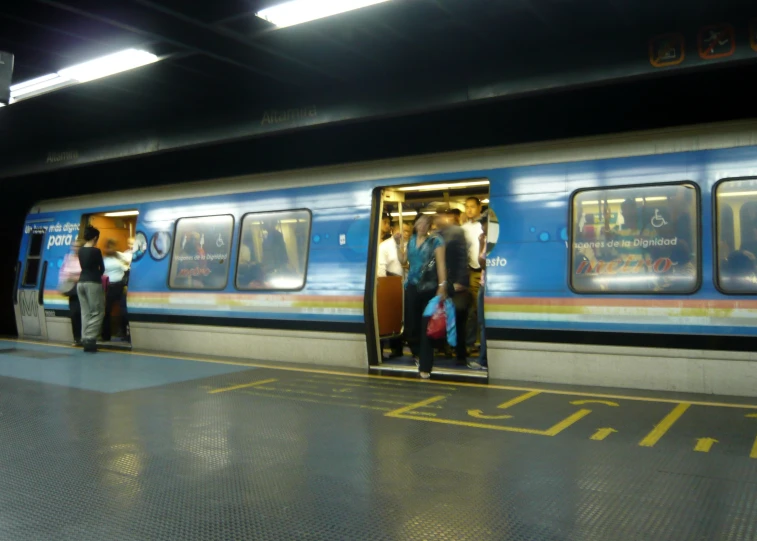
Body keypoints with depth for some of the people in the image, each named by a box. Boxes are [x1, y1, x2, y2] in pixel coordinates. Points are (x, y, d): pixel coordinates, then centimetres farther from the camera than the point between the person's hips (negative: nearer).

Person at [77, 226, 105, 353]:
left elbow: (85, 266, 14)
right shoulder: (96, 251, -9)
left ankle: (85, 340, 6)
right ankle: (90, 339, -7)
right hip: (93, 283, -7)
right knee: (97, 312, 0)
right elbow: (102, 268, 0)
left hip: (81, 283, 7)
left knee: (85, 313, 8)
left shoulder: (80, 251, 10)